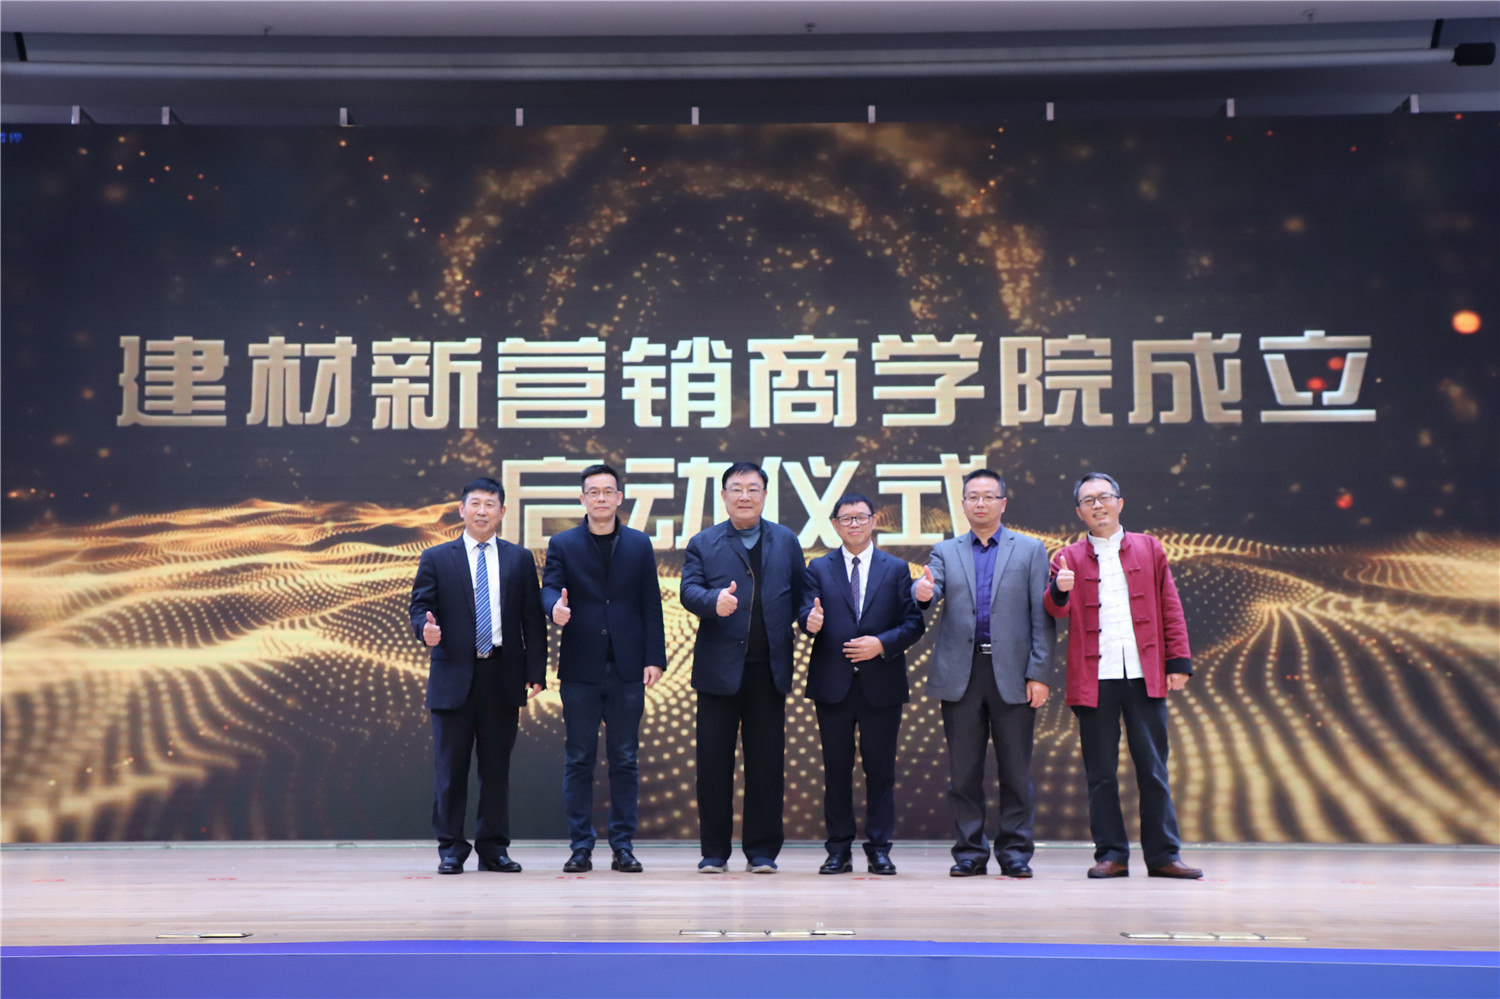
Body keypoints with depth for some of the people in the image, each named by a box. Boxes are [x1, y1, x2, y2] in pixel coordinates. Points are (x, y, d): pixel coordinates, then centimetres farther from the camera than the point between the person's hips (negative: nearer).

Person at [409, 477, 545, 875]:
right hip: (454, 676, -1)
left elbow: (532, 618, 7)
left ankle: (494, 847, 15)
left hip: (503, 676, 2)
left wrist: (536, 671, -1)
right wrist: (426, 628, -22)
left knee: (497, 765, 6)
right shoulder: (436, 558, 7)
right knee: (450, 767, 1)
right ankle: (450, 849, 10)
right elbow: (420, 606, 2)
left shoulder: (520, 559, 10)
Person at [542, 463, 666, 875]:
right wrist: (556, 608, -29)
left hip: (627, 668, 1)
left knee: (624, 760, 4)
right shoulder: (562, 544, 6)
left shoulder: (639, 545, 9)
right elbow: (549, 589, -5)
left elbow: (651, 606, 7)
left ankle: (623, 847, 11)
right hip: (580, 669, -1)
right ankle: (580, 847, 9)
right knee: (579, 760, 3)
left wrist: (654, 658, -1)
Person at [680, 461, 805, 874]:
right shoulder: (703, 542, 7)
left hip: (769, 668, 1)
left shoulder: (786, 541, 13)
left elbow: (800, 592, 13)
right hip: (719, 668, -1)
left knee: (766, 761, 3)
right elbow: (689, 590, -6)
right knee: (714, 761, 2)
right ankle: (714, 851, 12)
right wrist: (714, 601, -25)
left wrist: (795, 624, -3)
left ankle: (762, 851, 13)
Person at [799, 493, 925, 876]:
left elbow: (914, 622, 2)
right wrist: (810, 622, -27)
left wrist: (882, 644, -13)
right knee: (836, 768, 5)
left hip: (882, 684, 0)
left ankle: (879, 849, 11)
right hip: (833, 683, 0)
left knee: (881, 768, 3)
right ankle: (839, 850, 12)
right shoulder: (819, 569, 9)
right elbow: (807, 612, -3)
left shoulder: (896, 569, 8)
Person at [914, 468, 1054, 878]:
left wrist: (1040, 674, -6)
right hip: (961, 673, 2)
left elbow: (1041, 617, 2)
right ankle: (970, 851, 13)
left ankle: (1015, 851, 11)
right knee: (964, 771, 4)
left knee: (1016, 771, 2)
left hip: (1012, 673, -1)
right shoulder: (945, 551, 13)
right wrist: (923, 593, -28)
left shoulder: (1030, 550, 8)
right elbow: (930, 593, -3)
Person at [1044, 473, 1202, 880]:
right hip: (1094, 678, 0)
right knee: (1101, 774, 3)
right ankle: (1111, 854, 11)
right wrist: (1059, 590, -28)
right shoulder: (1069, 558, 9)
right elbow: (1058, 609, -5)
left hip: (1145, 675, 1)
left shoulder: (1149, 549, 12)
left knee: (1153, 770, 4)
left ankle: (1163, 855, 10)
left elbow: (1170, 608, 10)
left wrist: (1179, 661, 2)